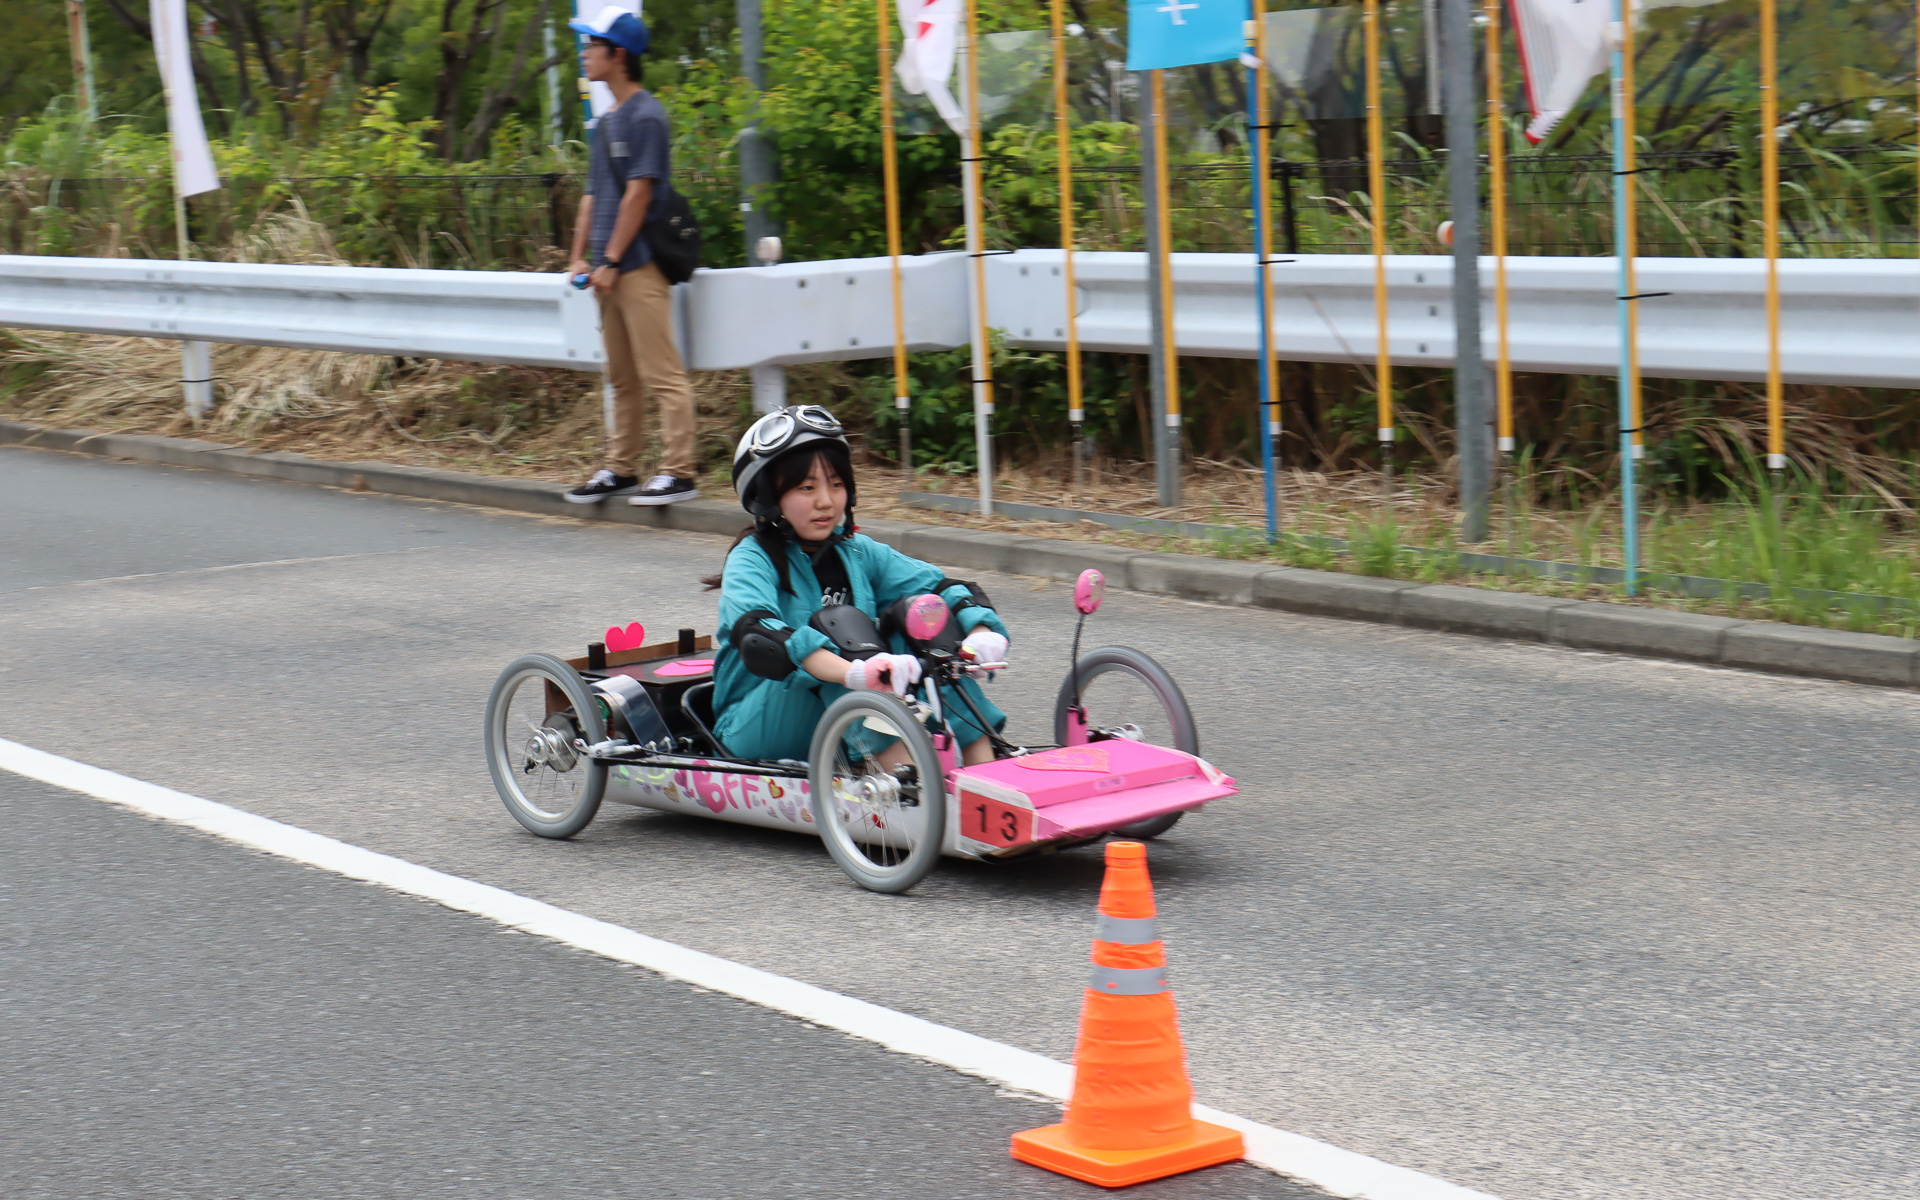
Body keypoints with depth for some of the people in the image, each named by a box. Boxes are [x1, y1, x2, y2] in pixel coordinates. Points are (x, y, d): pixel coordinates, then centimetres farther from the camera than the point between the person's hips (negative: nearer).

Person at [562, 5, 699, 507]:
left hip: (639, 266, -9)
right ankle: (620, 469, 19)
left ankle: (678, 472, -11)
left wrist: (611, 261, -14)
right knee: (622, 377, 13)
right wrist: (580, 257, 12)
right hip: (609, 271, 9)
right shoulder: (606, 121, 18)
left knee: (662, 374, -10)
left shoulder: (645, 116, -9)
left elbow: (639, 193, -14)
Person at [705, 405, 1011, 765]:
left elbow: (941, 586, -5)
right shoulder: (752, 560, -10)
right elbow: (758, 637, -31)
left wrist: (981, 632, -29)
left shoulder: (857, 553, 7)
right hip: (756, 730, -5)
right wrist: (855, 673, -47)